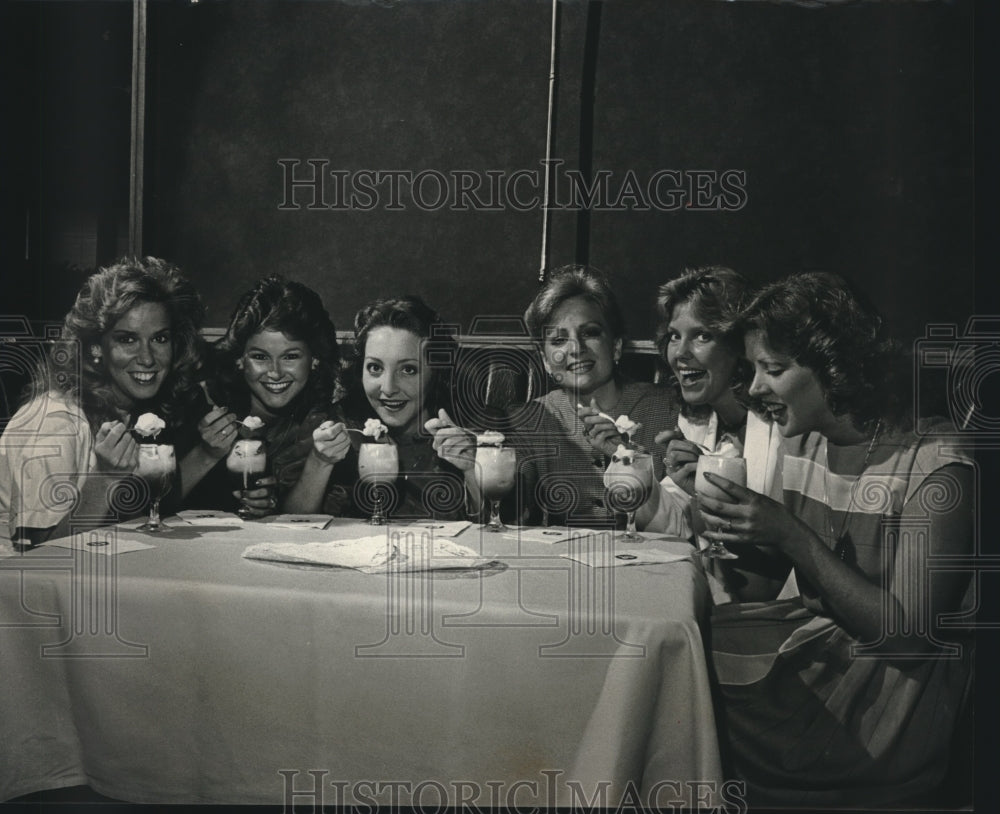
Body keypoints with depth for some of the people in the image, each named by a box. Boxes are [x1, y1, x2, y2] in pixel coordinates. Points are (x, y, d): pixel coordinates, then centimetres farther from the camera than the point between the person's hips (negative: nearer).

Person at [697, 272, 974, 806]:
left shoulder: (934, 470, -17)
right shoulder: (804, 442, 4)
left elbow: (907, 629, -20)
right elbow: (792, 580, 8)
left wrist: (789, 535, -25)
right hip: (815, 634, 6)